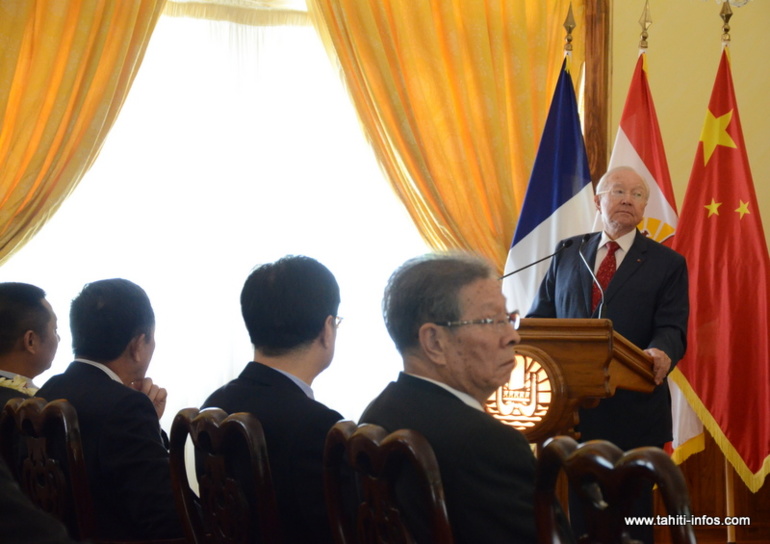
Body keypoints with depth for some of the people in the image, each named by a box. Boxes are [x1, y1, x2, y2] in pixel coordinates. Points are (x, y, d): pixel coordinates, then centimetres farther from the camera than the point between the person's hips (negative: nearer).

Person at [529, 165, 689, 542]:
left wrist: (660, 354, -30)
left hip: (632, 409, -2)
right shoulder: (567, 255, 13)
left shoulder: (667, 263, 4)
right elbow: (540, 317, 11)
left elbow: (672, 330, -7)